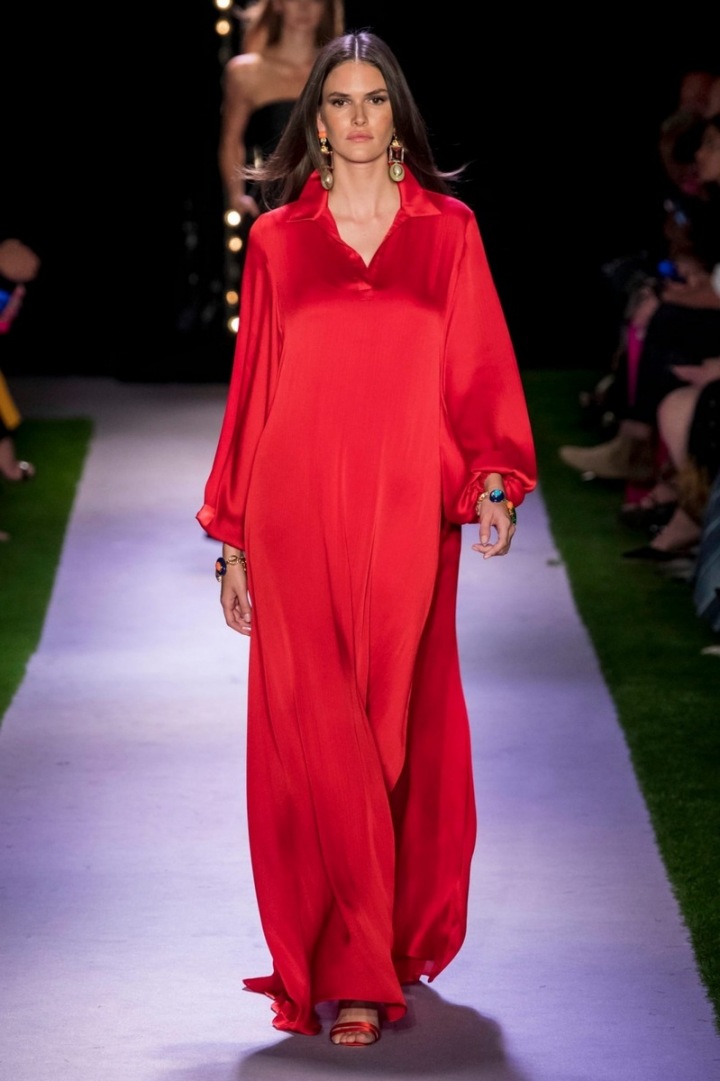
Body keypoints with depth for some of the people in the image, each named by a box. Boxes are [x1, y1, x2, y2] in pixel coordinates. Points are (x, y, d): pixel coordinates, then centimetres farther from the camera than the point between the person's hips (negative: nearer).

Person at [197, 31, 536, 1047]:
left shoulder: (448, 229, 7)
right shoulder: (277, 237, 8)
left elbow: (480, 369, 5)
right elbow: (252, 386, 9)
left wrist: (494, 482, -11)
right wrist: (233, 540, 7)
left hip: (407, 514, 0)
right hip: (296, 514, 0)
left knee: (397, 729, 3)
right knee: (310, 733, -3)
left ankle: (367, 960, 14)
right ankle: (351, 965, 3)